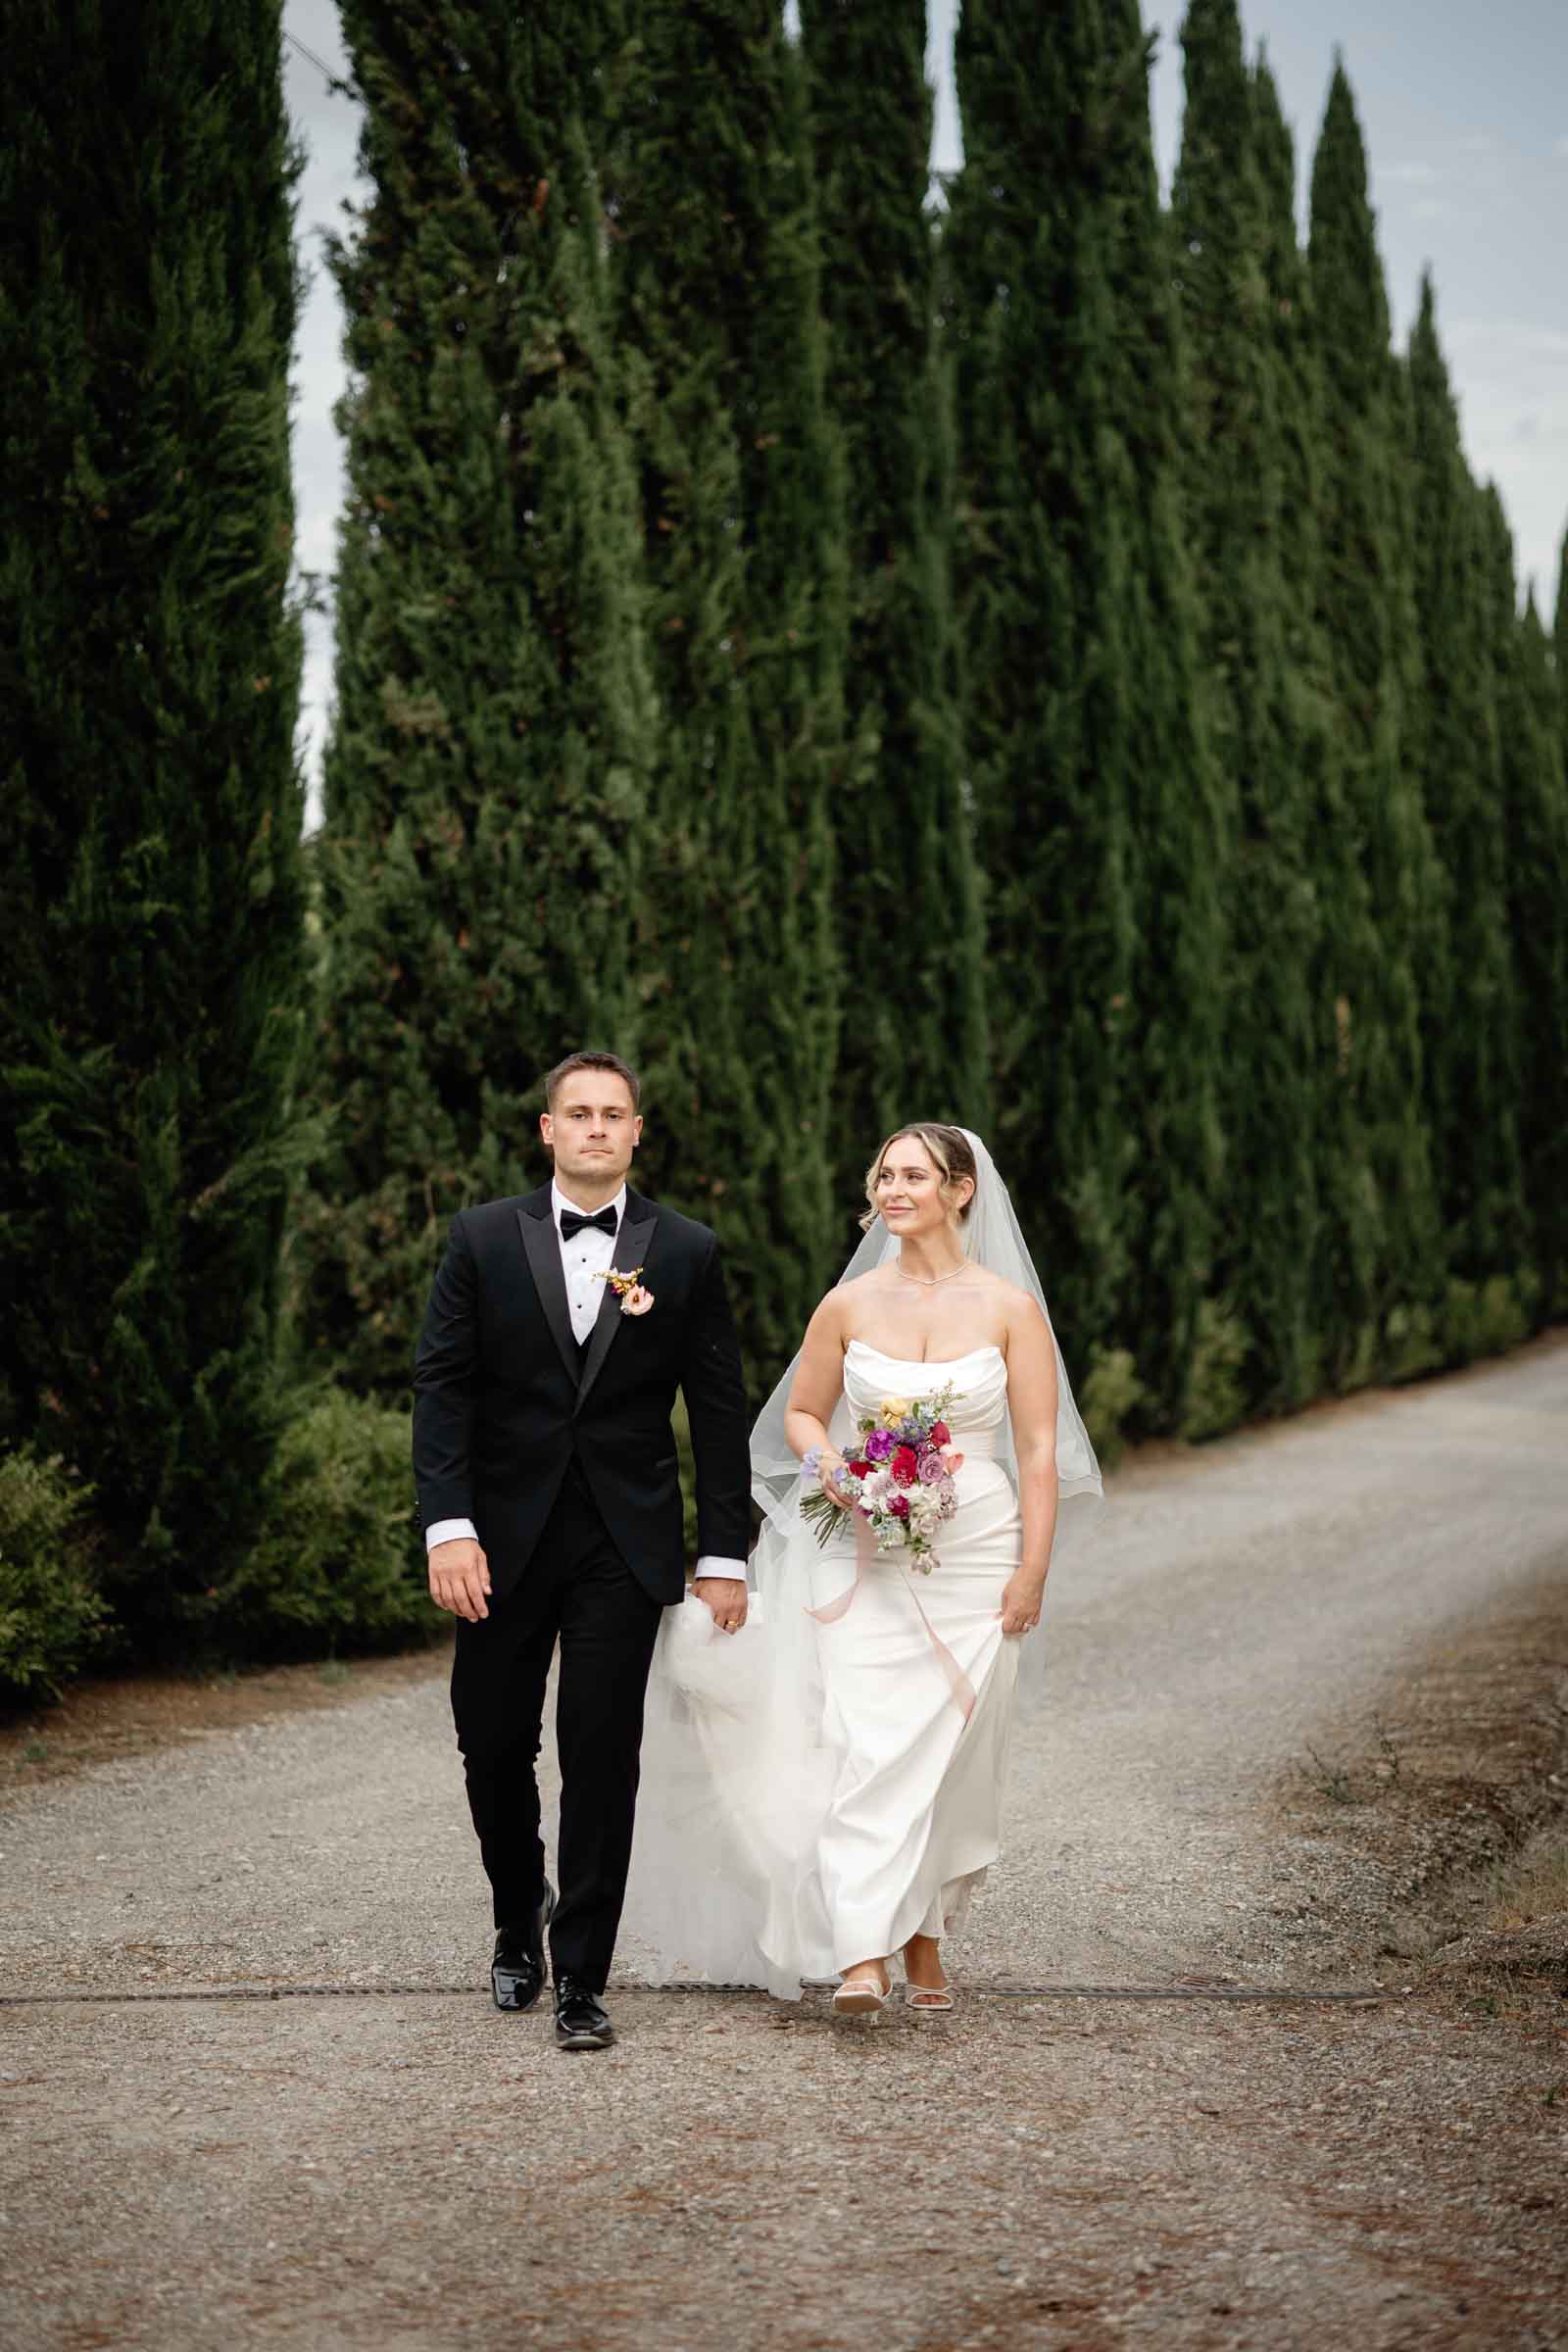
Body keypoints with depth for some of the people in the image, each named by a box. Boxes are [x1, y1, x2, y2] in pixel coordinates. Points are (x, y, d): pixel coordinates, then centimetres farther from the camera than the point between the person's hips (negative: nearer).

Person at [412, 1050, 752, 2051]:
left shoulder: (687, 1252, 2)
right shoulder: (483, 1238, 2)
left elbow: (719, 1411, 3)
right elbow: (442, 1387, -2)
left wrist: (726, 1555, 0)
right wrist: (448, 1527, -12)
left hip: (625, 1545, -1)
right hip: (505, 1539, 1)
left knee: (603, 1759, -3)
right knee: (493, 1746, 7)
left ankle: (582, 1980, 7)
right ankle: (521, 1920, 34)